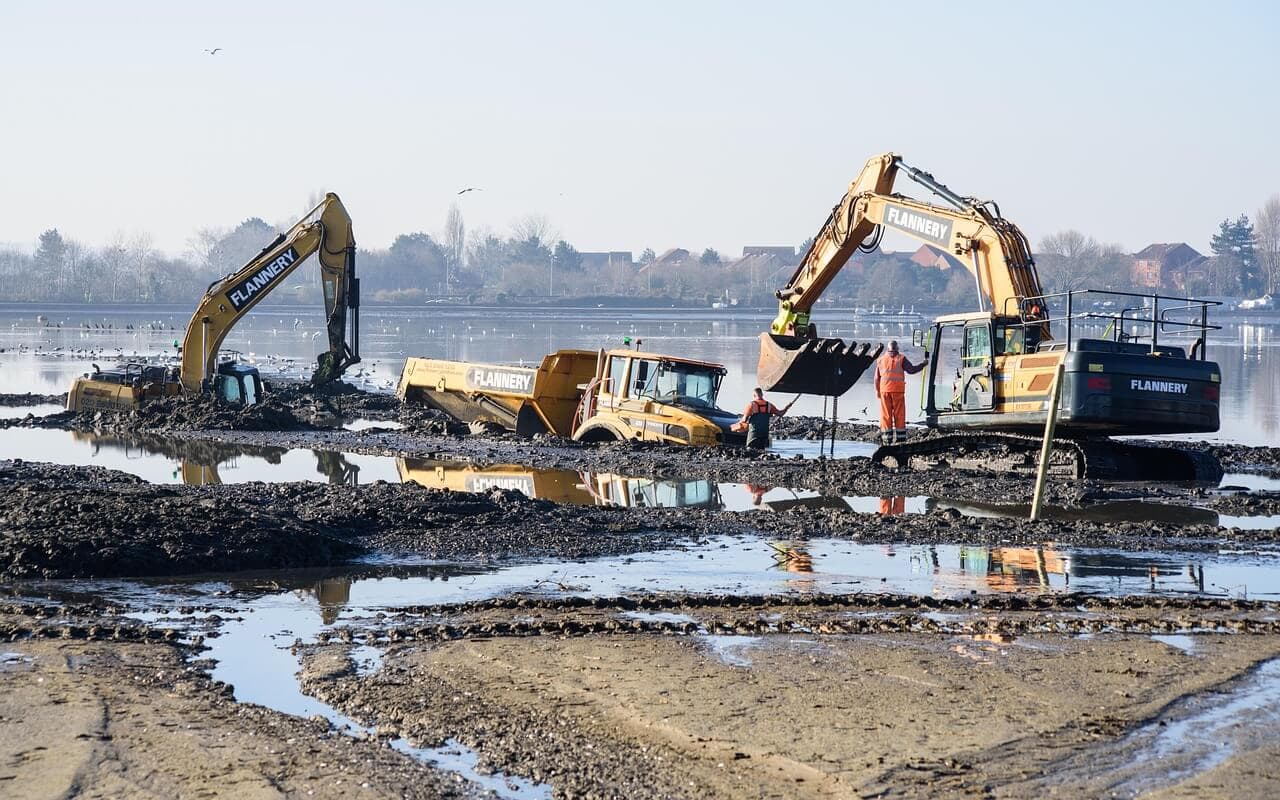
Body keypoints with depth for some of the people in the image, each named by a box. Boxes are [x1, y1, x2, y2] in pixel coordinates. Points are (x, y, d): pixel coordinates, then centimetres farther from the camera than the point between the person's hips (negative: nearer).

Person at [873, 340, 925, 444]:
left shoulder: (881, 360, 8)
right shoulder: (901, 359, -1)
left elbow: (877, 377, 9)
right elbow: (911, 370, -8)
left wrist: (877, 390, 17)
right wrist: (923, 364, 6)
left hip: (884, 390, 2)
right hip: (898, 390, -2)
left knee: (886, 414, 4)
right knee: (899, 414, 3)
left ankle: (887, 437, 0)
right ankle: (900, 437, 1)